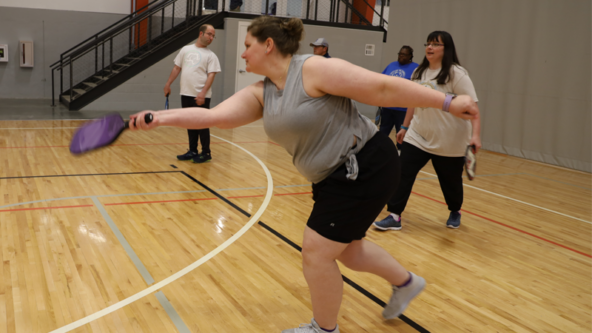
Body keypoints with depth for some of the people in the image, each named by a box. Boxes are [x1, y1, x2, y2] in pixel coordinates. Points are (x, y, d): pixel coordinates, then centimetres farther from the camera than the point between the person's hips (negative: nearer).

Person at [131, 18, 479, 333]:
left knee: (316, 252, -3)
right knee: (345, 247, 22)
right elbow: (213, 115, -3)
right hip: (335, 178, 9)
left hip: (367, 168, -9)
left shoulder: (314, 69, -18)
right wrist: (160, 117, -14)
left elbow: (383, 87, -19)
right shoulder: (260, 94, 6)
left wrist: (447, 102, -15)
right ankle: (406, 282, 48)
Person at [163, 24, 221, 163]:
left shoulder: (211, 55, 0)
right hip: (186, 94, 4)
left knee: (202, 125, -2)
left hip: (201, 97, -4)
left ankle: (206, 153, 8)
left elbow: (211, 75, -9)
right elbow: (177, 68, 16)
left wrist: (203, 93, -20)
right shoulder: (186, 50, 11)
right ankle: (192, 151, 21)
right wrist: (168, 84, 12)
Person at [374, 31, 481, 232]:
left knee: (450, 181, 12)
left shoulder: (456, 74, -13)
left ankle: (455, 212, 39)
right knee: (403, 174, -8)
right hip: (417, 137, 5)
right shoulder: (419, 72, 7)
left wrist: (475, 135, -30)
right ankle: (394, 217, -3)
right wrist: (405, 127, 20)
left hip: (449, 141, -5)